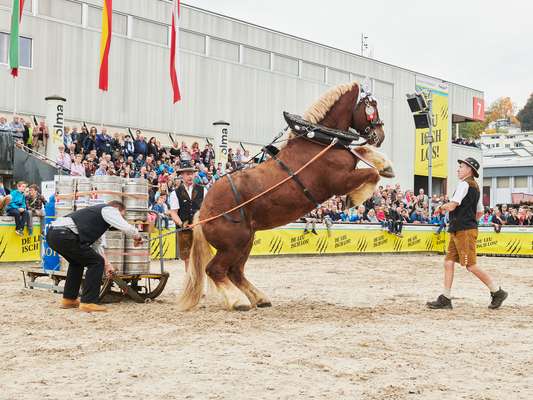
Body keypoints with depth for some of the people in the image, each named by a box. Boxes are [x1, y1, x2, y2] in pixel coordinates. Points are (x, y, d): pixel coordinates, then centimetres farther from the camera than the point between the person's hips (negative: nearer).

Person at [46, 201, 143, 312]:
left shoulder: (97, 211, 34)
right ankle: (88, 303, -1)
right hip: (64, 235, -10)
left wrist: (106, 264, 35)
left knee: (77, 261, 31)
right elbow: (127, 228, -4)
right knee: (96, 262, 0)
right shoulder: (110, 210, 7)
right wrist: (137, 237, 18)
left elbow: (97, 244, 36)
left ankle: (68, 299, 33)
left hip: (52, 234, 10)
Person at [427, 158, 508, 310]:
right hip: (457, 231, 10)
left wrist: (443, 206, 0)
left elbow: (452, 206, -20)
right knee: (448, 262, 5)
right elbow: (480, 212, 26)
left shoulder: (464, 184, -11)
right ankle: (445, 299, 5)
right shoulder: (475, 187, 20)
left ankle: (497, 292, 3)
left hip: (464, 230, -10)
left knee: (471, 265, -7)